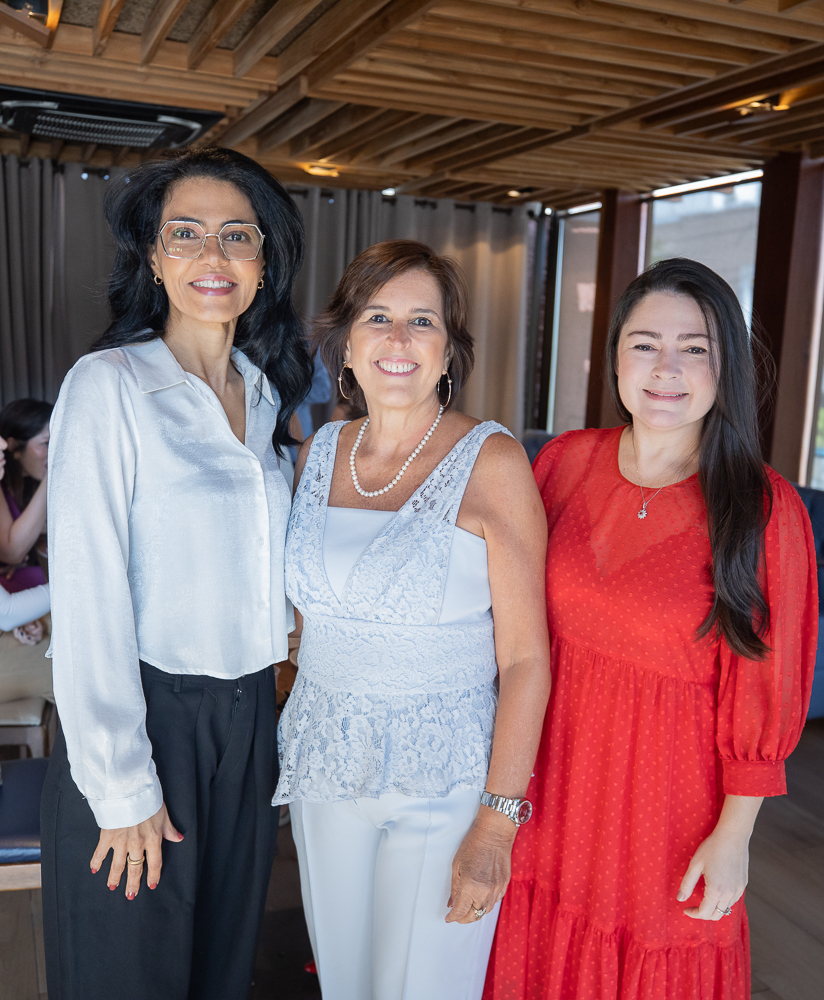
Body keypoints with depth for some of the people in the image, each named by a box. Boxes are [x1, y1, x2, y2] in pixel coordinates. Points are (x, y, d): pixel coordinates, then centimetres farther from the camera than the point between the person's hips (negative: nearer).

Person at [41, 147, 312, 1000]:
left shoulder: (268, 394, 6)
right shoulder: (109, 385, -13)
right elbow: (88, 598, -16)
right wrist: (122, 787, -15)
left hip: (248, 719, 6)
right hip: (146, 715, -5)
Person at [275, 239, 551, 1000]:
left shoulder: (490, 463, -14)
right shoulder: (317, 454, 1)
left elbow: (525, 657, -14)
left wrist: (496, 824, -16)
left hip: (445, 777, -4)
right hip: (326, 767, 5)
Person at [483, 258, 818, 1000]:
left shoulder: (765, 508, -13)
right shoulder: (565, 460, -3)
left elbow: (761, 692, -9)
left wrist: (733, 836, -8)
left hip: (669, 784, -3)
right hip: (553, 778, 4)